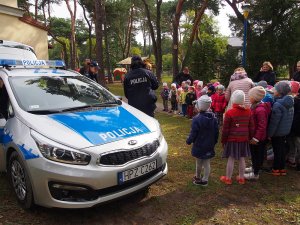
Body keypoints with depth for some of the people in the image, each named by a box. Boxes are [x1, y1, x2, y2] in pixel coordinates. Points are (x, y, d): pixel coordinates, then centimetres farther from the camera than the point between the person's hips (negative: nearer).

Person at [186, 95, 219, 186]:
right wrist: (214, 142, 18)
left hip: (199, 146, -4)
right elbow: (216, 132, 6)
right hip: (209, 146, 5)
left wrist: (189, 141, 1)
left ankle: (198, 177, 30)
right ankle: (205, 179, 21)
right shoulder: (213, 118, -2)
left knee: (199, 162, 13)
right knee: (207, 163, 12)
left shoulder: (197, 119, -21)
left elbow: (193, 133, -16)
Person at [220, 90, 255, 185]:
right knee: (242, 159, 14)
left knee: (231, 159, 5)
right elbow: (251, 127, 6)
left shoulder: (229, 113, -15)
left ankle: (228, 178, 17)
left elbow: (225, 129, -10)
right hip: (244, 140, 4)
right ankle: (241, 178, 27)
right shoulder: (248, 111, -1)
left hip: (232, 140, -4)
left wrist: (223, 140, 1)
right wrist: (249, 138, 18)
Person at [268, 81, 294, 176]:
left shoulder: (278, 105, -26)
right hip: (285, 131, 8)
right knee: (282, 149, 18)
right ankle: (282, 168, 30)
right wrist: (287, 128, 19)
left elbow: (274, 122, -23)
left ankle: (276, 169, 21)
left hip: (277, 132, -8)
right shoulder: (289, 102, 1)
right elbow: (288, 118, 10)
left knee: (277, 150, 6)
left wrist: (269, 133, -15)